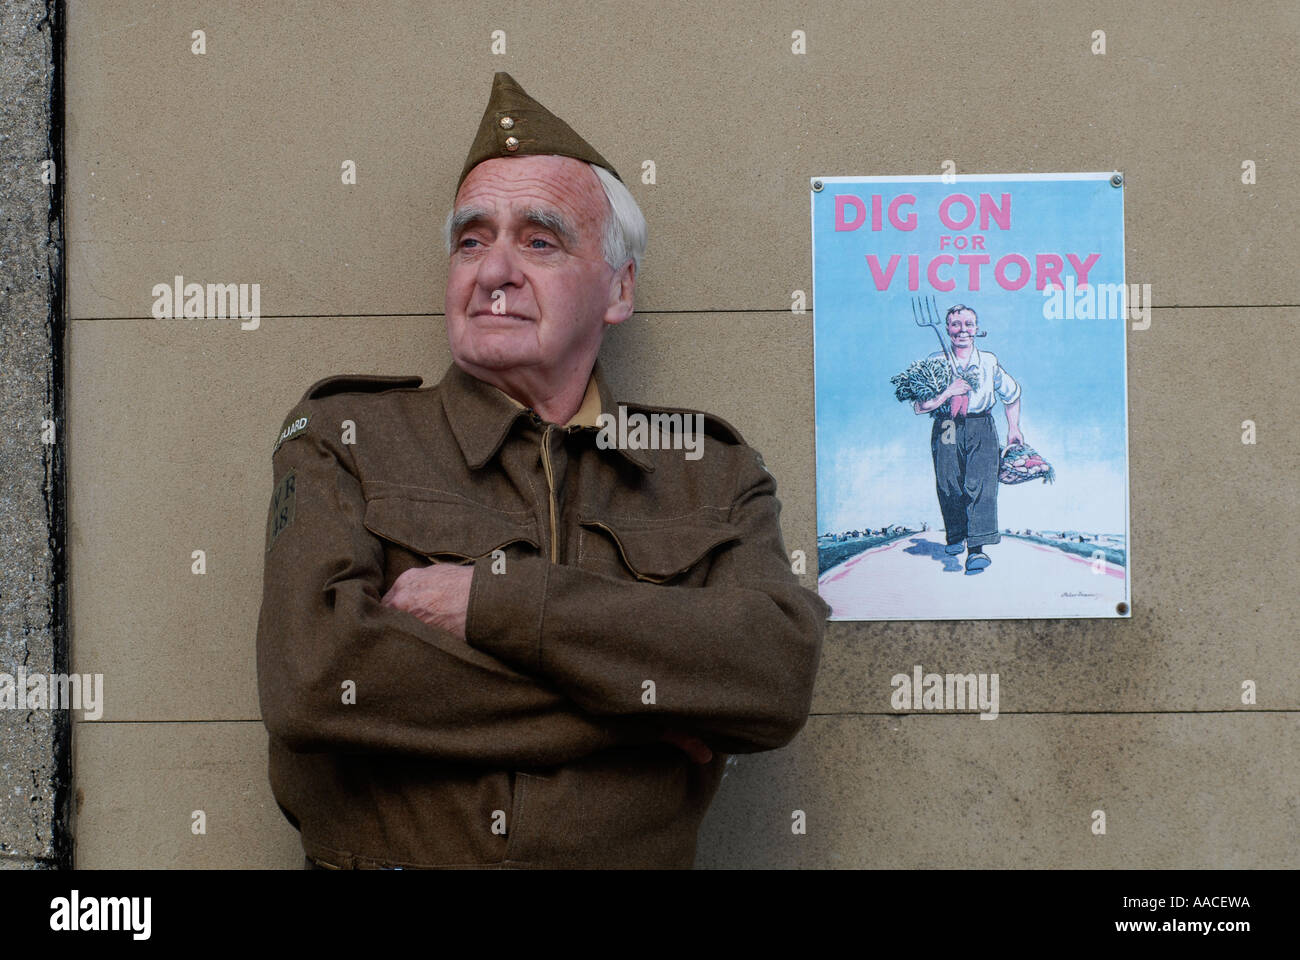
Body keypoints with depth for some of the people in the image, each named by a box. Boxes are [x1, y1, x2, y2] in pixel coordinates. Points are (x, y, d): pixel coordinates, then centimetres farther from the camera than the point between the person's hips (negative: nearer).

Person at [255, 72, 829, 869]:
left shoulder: (711, 473, 10)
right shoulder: (341, 440, 7)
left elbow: (777, 674, -6)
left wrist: (493, 599, -12)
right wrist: (642, 701, -8)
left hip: (635, 852, 0)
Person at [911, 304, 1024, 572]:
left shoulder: (989, 362, 8)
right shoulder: (935, 362, 2)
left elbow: (1012, 394, 24)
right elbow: (919, 406, -4)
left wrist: (1014, 428, 20)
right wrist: (948, 392, -16)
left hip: (981, 430, 0)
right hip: (946, 429, 0)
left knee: (980, 483, -17)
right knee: (948, 486, 0)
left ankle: (977, 549, -26)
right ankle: (955, 536, 29)